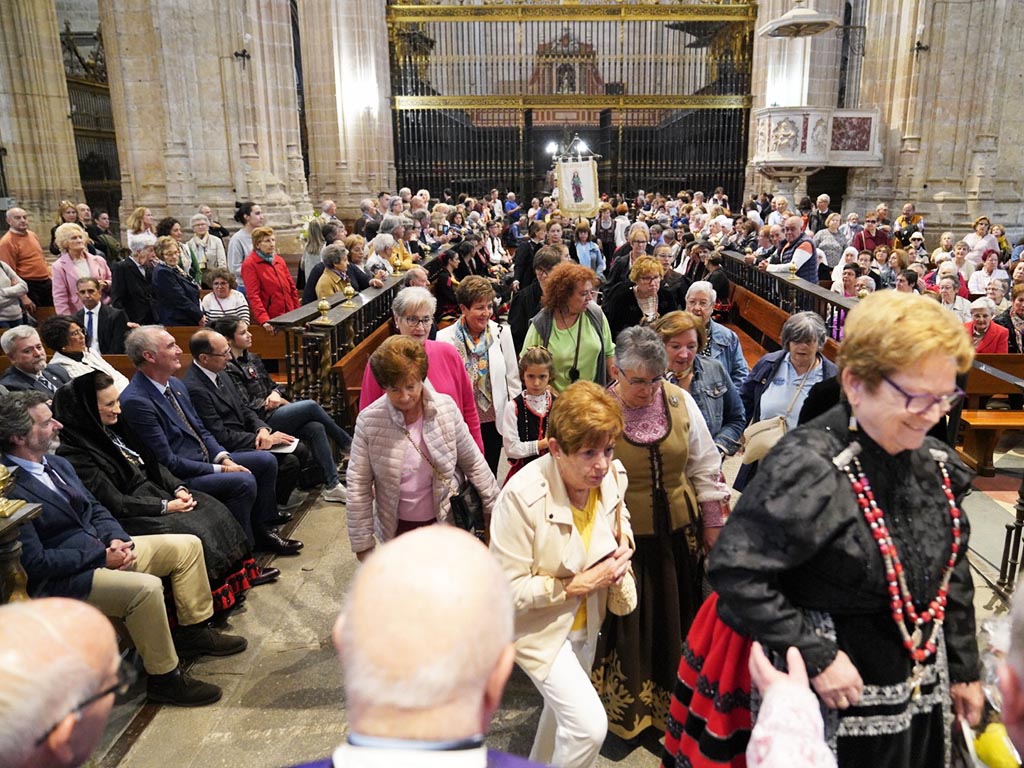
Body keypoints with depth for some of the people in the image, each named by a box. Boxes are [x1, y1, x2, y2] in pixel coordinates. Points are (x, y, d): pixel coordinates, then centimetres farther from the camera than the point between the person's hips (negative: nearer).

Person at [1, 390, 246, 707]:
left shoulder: (56, 463, 8)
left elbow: (95, 509, 14)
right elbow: (34, 562, -22)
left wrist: (116, 539, -6)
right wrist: (103, 557, -19)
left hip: (101, 547, 10)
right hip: (60, 580, -10)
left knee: (187, 545, 4)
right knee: (146, 587, -32)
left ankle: (194, 631, 17)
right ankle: (165, 678, -13)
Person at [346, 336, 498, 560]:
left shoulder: (446, 408, -12)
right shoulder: (368, 421, -15)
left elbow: (473, 463, 0)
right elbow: (358, 485, -8)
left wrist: (493, 507, 5)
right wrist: (363, 543, -5)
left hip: (446, 522, 1)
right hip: (398, 529, 0)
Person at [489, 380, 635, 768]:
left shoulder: (612, 475, -15)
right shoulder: (523, 495, -33)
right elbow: (508, 589, -27)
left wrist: (624, 540, -12)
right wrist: (578, 585, -27)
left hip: (586, 620, 6)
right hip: (538, 626, -6)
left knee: (563, 709, 26)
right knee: (589, 725, -14)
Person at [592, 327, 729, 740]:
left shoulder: (680, 401, -6)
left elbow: (704, 465, 6)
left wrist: (712, 520, 10)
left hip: (678, 531, 3)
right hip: (626, 536, -3)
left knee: (676, 618, 17)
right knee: (629, 622, 11)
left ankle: (674, 701, 41)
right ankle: (627, 706, 35)